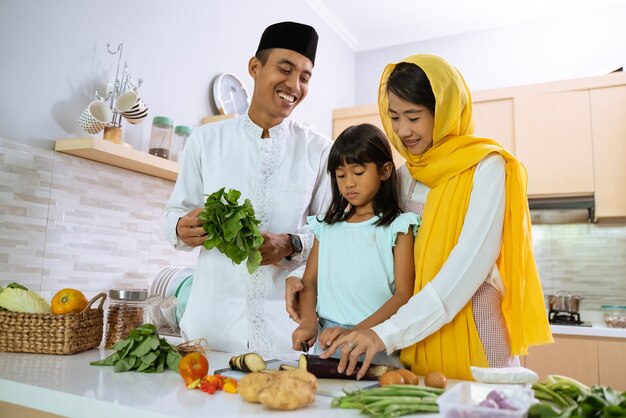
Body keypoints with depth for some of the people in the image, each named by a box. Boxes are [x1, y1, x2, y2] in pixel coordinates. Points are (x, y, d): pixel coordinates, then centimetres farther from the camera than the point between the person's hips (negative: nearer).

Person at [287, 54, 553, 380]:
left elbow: (469, 267, -19)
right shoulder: (405, 176, 7)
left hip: (474, 339, -4)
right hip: (417, 341, 5)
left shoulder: (485, 167, -9)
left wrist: (389, 333, -26)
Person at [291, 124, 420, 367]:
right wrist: (308, 322, -9)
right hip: (327, 344, 3)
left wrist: (356, 332, -17)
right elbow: (309, 281, 10)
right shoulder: (327, 226, 13)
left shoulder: (397, 227, 0)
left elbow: (404, 294, -7)